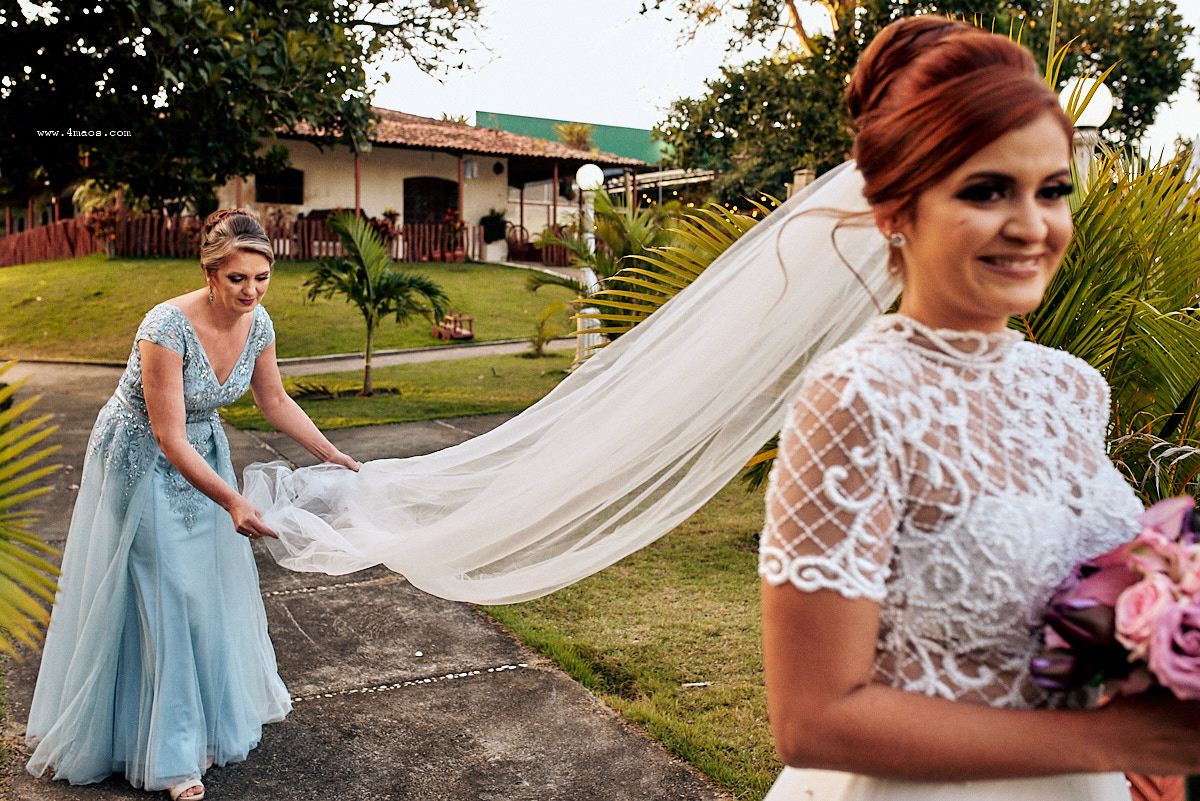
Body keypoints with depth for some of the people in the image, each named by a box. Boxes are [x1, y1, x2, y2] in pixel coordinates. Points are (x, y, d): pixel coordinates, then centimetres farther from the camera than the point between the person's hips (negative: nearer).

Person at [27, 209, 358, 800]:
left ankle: (216, 716, 36)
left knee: (211, 584, 15)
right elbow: (169, 438, -32)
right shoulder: (167, 327, -32)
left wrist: (332, 455, 2)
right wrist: (232, 501, -40)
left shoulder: (258, 323, -12)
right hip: (144, 461, -6)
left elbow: (275, 402, 3)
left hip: (202, 454, 6)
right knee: (160, 594, 0)